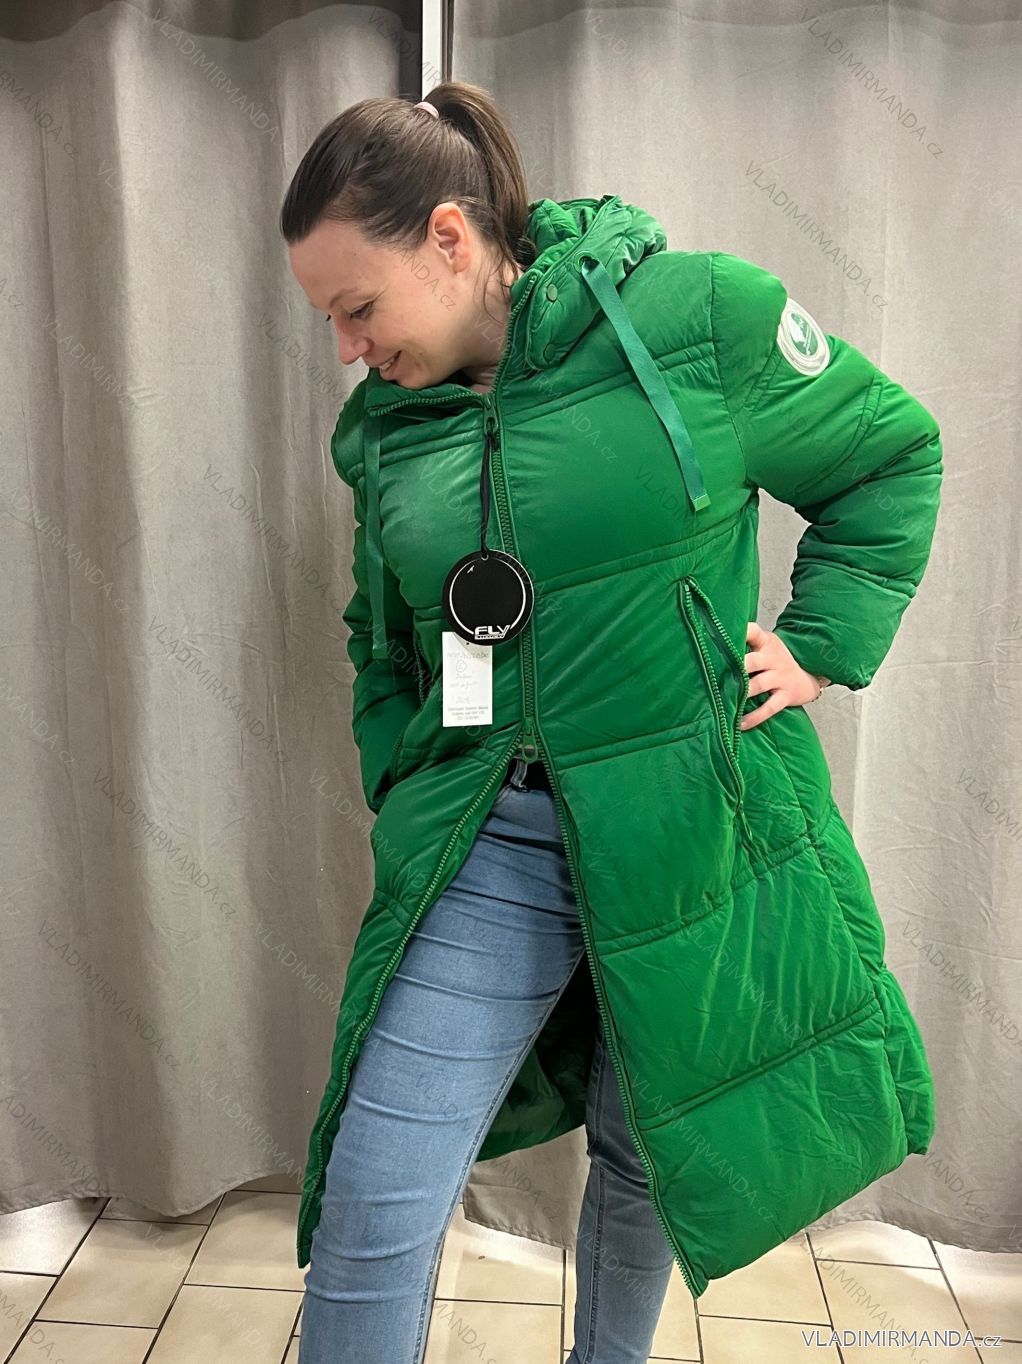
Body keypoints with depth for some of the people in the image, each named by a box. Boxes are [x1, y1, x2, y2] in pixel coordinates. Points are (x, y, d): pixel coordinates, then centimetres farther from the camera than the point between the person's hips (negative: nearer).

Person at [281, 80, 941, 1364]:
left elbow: (894, 454, 5)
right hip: (486, 853, 2)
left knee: (653, 1162, 20)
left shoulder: (699, 311, -7)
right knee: (371, 1213, -1)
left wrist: (821, 647, -2)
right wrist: (403, 803, 7)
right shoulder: (384, 425, 4)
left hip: (692, 832, -1)